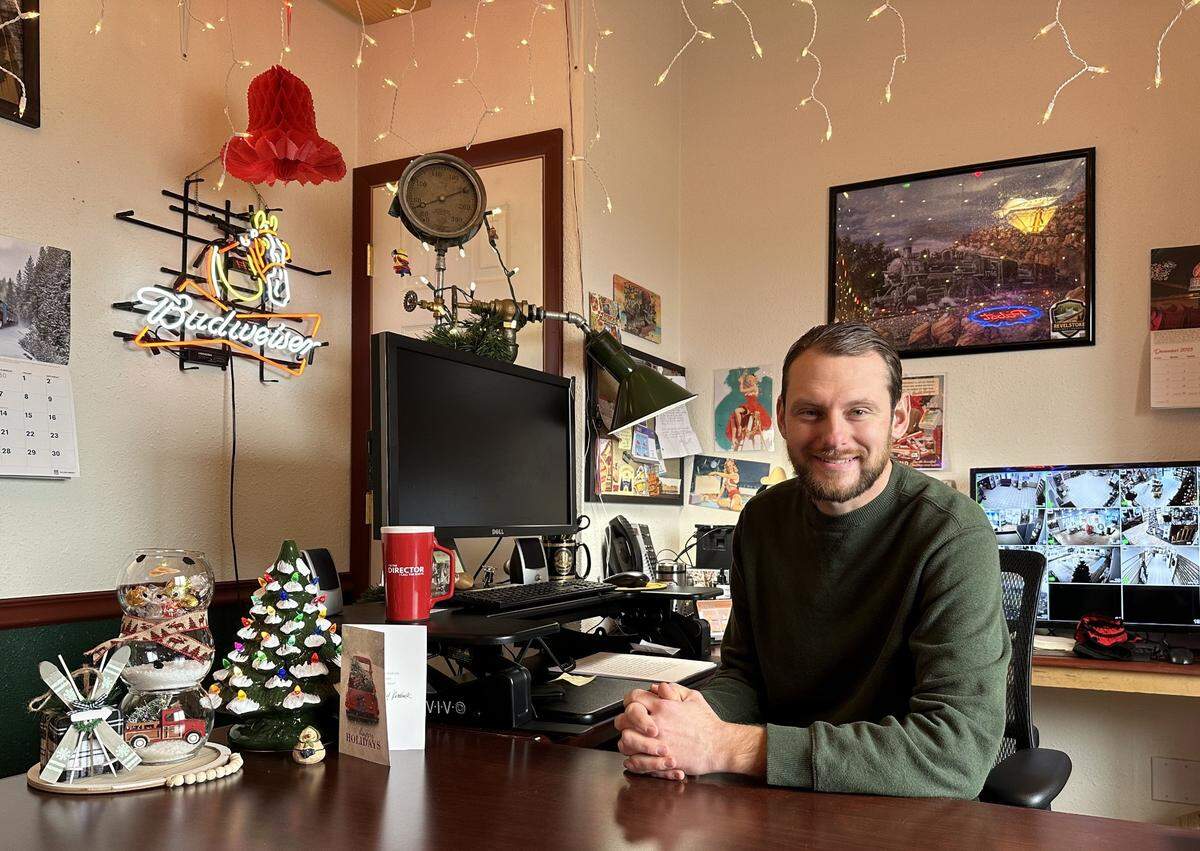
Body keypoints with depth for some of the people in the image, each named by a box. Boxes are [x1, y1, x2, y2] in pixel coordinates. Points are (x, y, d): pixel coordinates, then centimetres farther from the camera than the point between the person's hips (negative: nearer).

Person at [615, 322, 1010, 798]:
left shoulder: (955, 536, -18)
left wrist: (728, 746, -29)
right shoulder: (761, 520, 1)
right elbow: (744, 673, 7)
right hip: (780, 809, 5)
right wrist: (698, 712, -18)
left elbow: (959, 751, -26)